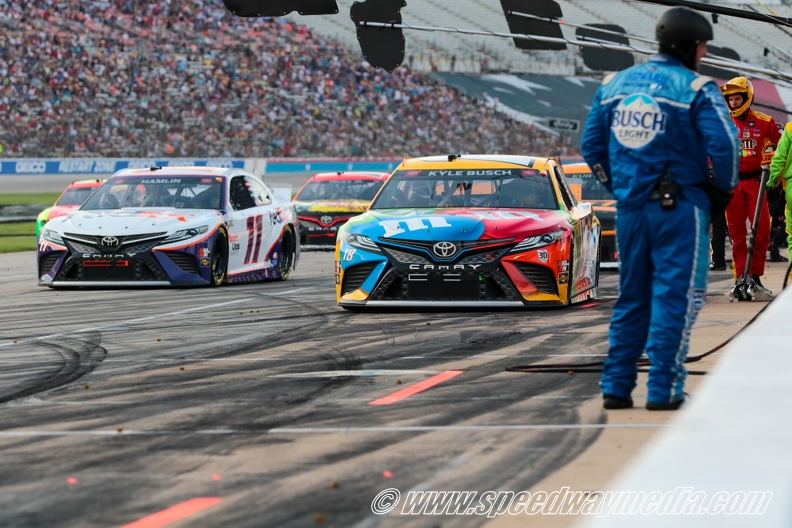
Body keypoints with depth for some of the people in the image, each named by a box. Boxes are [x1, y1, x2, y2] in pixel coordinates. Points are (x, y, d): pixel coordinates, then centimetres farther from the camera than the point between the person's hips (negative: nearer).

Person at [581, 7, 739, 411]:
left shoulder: (614, 85, 9)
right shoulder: (696, 89, -8)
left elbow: (592, 146, 11)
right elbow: (723, 146, -17)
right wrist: (723, 190, 0)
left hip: (629, 208, 6)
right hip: (680, 209, -5)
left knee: (631, 298, 14)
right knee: (675, 297, -1)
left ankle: (616, 386, 12)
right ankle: (663, 389, -3)